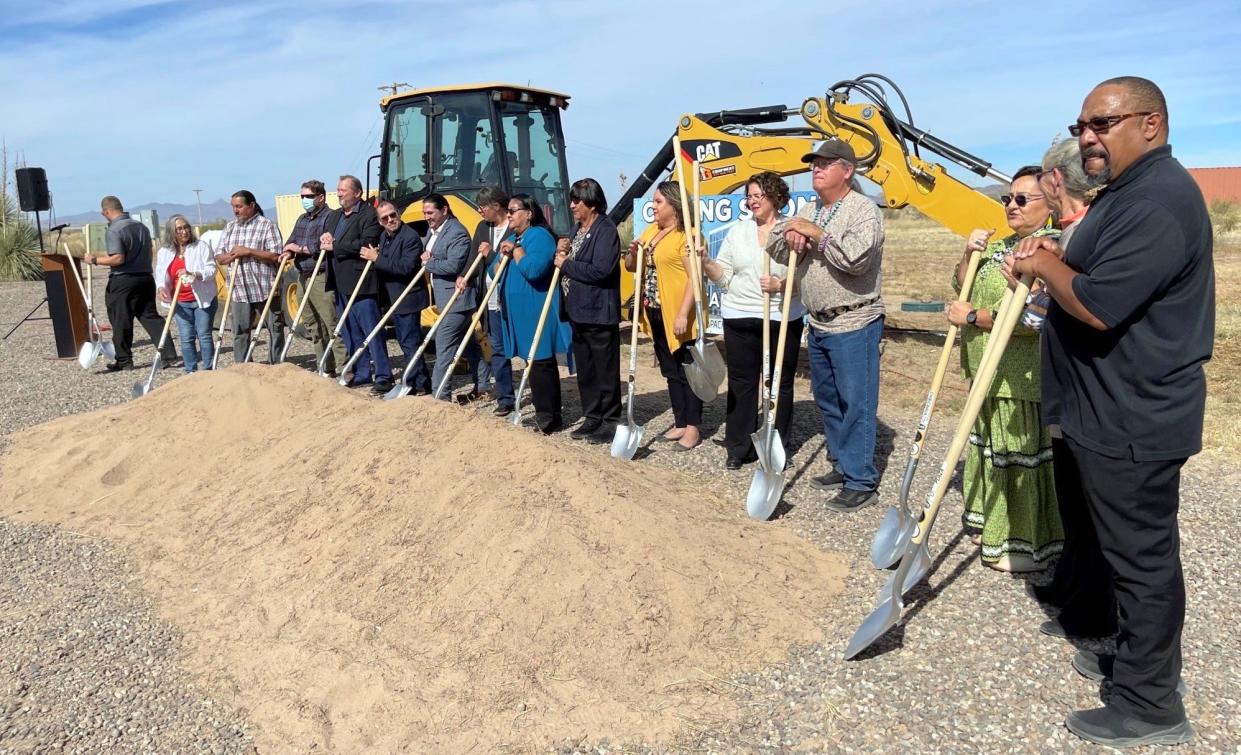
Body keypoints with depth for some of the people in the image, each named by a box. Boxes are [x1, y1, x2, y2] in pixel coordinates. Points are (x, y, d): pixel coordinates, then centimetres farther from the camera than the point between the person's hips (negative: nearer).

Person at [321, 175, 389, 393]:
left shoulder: (369, 215, -8)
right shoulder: (334, 216, 20)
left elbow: (366, 245, -20)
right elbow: (324, 241, 24)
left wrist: (335, 246, -14)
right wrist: (324, 240, -1)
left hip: (362, 284, -9)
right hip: (341, 284, 9)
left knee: (372, 331, -6)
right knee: (352, 333, 13)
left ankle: (383, 376, -2)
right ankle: (361, 373, 22)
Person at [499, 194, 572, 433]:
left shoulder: (539, 236, -11)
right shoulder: (513, 238, 19)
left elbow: (533, 269, -27)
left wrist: (516, 249, -15)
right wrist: (503, 256, 1)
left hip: (537, 311, -9)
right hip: (518, 311, 9)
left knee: (541, 363, -8)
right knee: (533, 362, 12)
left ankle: (549, 418, -4)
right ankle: (543, 413, 18)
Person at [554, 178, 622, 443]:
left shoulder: (606, 230, -12)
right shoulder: (577, 229, 16)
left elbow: (600, 270, -23)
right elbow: (565, 263, 21)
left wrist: (567, 264, -13)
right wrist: (560, 251, 0)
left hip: (599, 312, -9)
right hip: (577, 312, 9)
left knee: (605, 371, 0)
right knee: (585, 370, 15)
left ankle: (610, 421, 9)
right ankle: (592, 418, 25)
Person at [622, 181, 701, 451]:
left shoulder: (687, 235, -13)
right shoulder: (651, 232, 13)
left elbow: (694, 278, -19)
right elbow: (631, 267, 18)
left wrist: (683, 314, -25)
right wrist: (633, 252, -4)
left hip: (679, 316, -8)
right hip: (655, 314, 9)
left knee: (688, 372, 0)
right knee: (670, 372, 15)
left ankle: (693, 428, 8)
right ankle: (680, 423, 24)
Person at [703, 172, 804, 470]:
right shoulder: (738, 231, 10)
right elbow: (723, 275, 7)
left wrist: (780, 284, -22)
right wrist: (704, 261, -10)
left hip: (783, 320, -3)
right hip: (739, 319, 3)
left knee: (780, 383, 7)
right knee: (741, 383, 6)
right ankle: (738, 448, 15)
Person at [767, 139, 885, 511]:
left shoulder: (863, 210, -12)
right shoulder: (808, 211, 14)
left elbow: (855, 257, -28)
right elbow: (774, 248, 13)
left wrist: (816, 233, -19)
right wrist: (789, 236, -9)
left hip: (854, 325, -9)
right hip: (819, 325, 9)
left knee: (856, 404, -6)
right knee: (827, 399, 16)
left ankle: (861, 482, 1)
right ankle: (841, 466, 29)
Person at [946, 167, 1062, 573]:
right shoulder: (1003, 246, 15)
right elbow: (962, 288, 19)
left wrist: (971, 316, -17)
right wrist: (970, 253, 1)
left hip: (1021, 376, -9)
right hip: (990, 370, 10)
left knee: (1019, 453, -1)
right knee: (990, 446, 18)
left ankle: (1024, 545, 12)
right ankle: (992, 523, 34)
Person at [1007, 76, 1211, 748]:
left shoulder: (1159, 202, -22)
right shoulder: (1127, 191, 14)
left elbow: (1097, 306, -29)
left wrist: (1043, 263, -12)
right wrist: (1049, 261, 7)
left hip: (1130, 421, -11)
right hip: (1099, 410, 11)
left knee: (1139, 554, 0)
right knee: (1093, 526, 25)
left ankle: (1149, 705, 14)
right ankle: (1094, 619, 45)